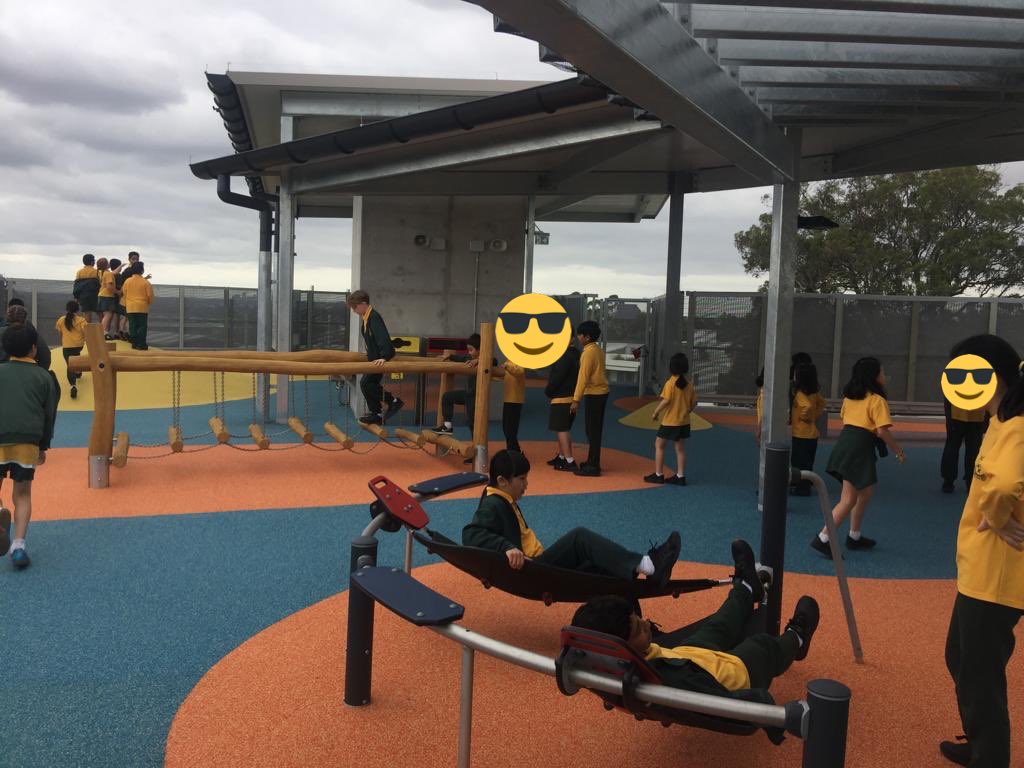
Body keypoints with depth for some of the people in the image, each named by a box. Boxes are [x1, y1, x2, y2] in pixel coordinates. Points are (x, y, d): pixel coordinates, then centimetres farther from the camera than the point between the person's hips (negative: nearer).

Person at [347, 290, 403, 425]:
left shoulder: (374, 317, -20)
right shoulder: (367, 318, 11)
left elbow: (382, 337, -30)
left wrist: (384, 357, -39)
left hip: (379, 359, -10)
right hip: (374, 358, 10)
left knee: (366, 383, -10)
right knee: (369, 384, 13)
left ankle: (393, 400, -3)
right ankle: (376, 414, 20)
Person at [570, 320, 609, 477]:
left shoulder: (588, 352, -16)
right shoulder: (598, 350, 12)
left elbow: (583, 377, -19)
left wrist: (576, 400, -17)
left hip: (594, 394, -9)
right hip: (601, 393, 9)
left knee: (592, 430, -5)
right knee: (595, 429, 15)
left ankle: (593, 466, -2)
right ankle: (592, 461, 24)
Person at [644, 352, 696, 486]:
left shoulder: (671, 383, -16)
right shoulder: (688, 384, 3)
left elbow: (666, 401, -23)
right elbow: (694, 402, 6)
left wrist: (656, 412, -11)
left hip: (670, 422, -6)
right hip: (684, 421, 6)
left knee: (659, 445, 7)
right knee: (680, 448, 12)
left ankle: (658, 475, 8)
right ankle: (680, 476, 14)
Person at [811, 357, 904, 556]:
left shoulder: (850, 397, 13)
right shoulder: (877, 400, -9)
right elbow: (882, 431, -13)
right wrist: (898, 451, -2)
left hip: (844, 443, 8)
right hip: (859, 449, -8)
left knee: (866, 492, 22)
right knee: (849, 499, -6)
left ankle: (854, 537, 29)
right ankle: (822, 539, -10)